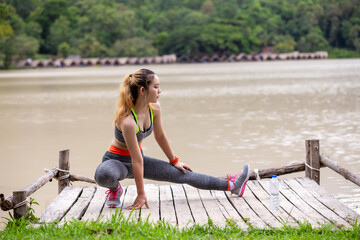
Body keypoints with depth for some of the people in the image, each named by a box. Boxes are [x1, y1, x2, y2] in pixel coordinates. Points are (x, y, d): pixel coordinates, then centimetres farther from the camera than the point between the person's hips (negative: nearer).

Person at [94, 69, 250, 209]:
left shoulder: (154, 108, -12)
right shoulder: (127, 121, -34)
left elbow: (160, 136, 7)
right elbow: (136, 160, -30)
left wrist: (174, 161, 18)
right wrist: (141, 195, -24)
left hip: (138, 158, 7)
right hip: (116, 161, -7)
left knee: (182, 174, 6)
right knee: (104, 175, -42)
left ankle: (231, 186, 16)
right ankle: (115, 189, -5)